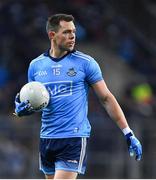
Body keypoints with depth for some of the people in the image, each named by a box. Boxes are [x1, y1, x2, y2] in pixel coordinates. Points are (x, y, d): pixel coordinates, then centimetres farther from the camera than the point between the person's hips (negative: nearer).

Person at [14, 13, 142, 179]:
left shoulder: (85, 63, -3)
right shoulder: (35, 65, 7)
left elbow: (106, 98, 0)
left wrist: (128, 134, -4)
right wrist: (22, 109, -6)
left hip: (74, 140, -5)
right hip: (47, 139, 5)